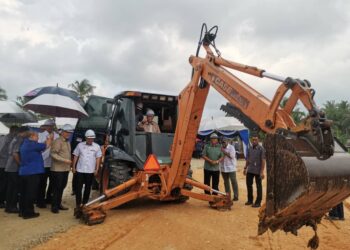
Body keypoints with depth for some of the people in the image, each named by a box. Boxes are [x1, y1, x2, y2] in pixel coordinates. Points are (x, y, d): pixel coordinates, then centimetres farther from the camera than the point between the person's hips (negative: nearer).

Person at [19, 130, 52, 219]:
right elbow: (45, 146, -7)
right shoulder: (32, 144, -15)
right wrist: (49, 140, 11)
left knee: (24, 192, 15)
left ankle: (22, 211, 23)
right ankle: (28, 212, 5)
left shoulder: (24, 144, 14)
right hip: (32, 172, -9)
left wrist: (47, 141, 19)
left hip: (23, 172, 9)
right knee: (31, 193, -1)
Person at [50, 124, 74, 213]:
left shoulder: (67, 142, 15)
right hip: (58, 169, -8)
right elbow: (53, 154, -18)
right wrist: (64, 160, -22)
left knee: (62, 187, 14)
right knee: (57, 188, -1)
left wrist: (69, 164, 12)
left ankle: (58, 204, 25)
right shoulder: (57, 141, -11)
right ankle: (54, 206, 9)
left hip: (66, 169, 8)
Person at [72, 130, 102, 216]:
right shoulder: (80, 145, 1)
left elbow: (98, 158, 1)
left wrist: (96, 169, -5)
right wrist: (73, 167, 2)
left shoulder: (97, 146, 0)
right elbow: (75, 156, 6)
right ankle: (78, 205, 8)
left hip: (90, 171, 0)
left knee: (88, 188, 10)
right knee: (78, 188, 1)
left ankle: (84, 204, 25)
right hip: (80, 170, 0)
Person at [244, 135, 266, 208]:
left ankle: (258, 202, 15)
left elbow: (263, 161, -13)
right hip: (250, 170, 6)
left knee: (258, 186, 6)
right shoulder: (250, 149, 8)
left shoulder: (261, 149, -10)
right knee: (249, 184, 12)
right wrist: (245, 168, 13)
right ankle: (250, 200, 27)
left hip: (258, 171, -6)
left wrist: (262, 172, -18)